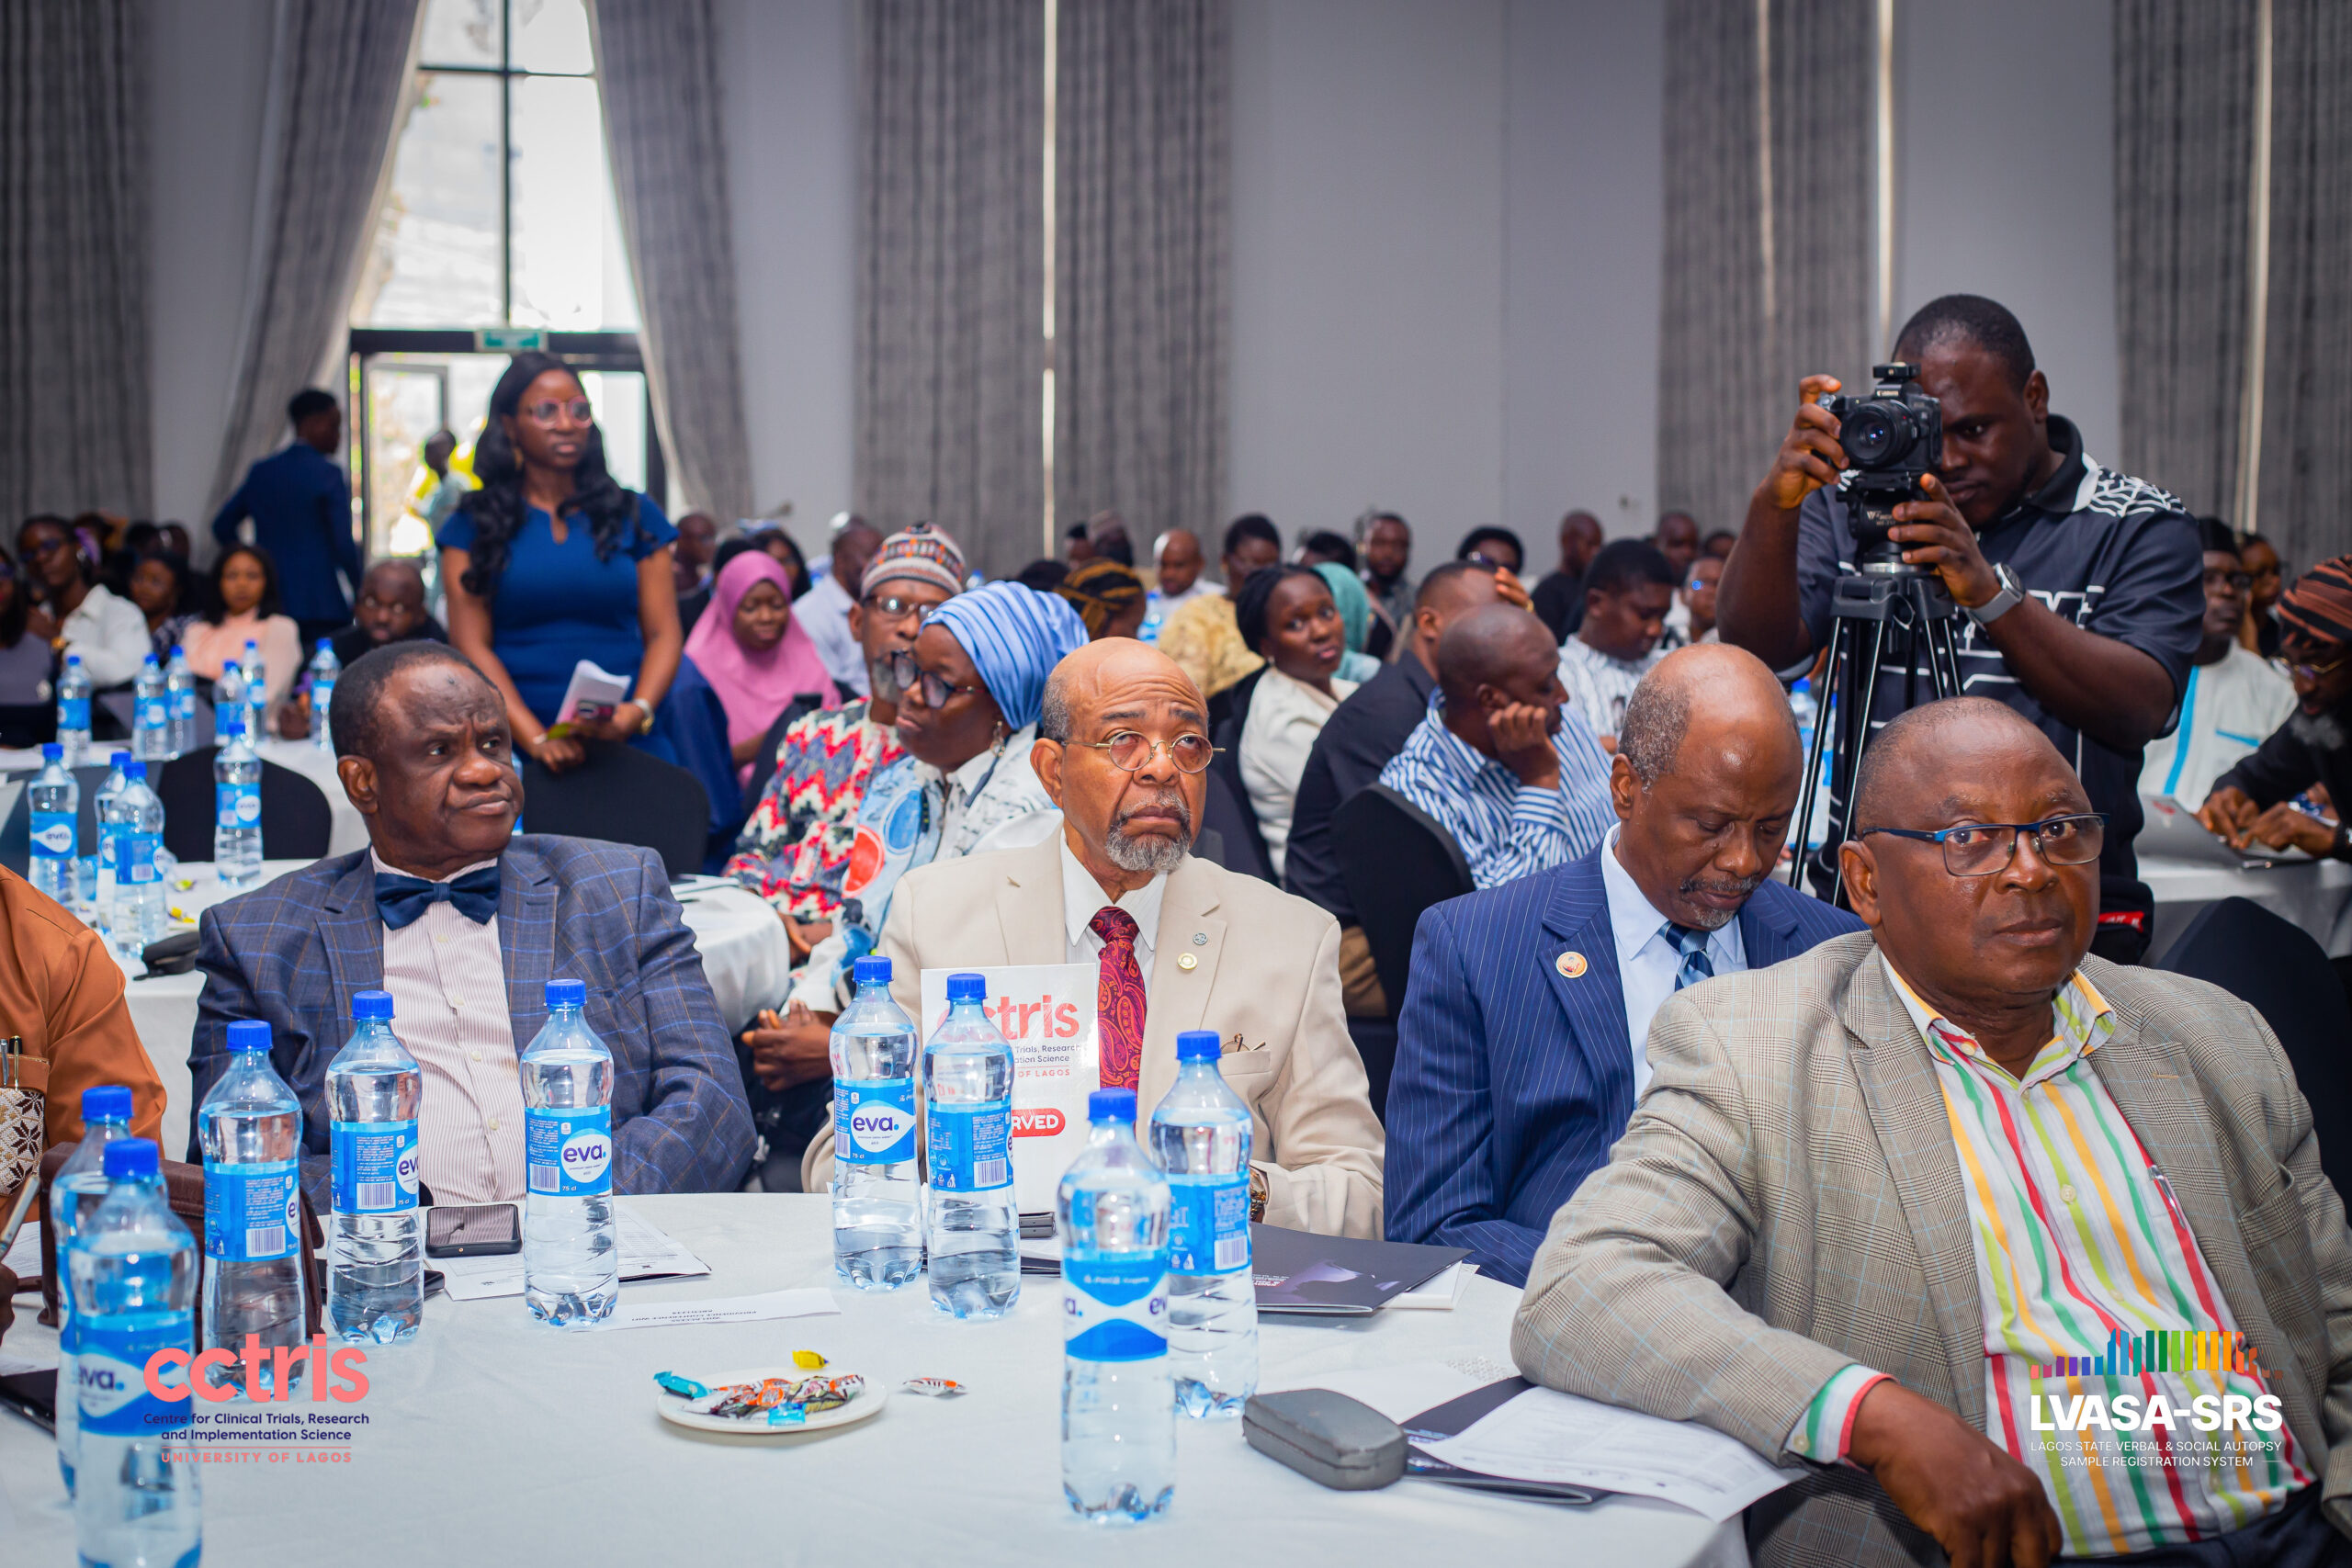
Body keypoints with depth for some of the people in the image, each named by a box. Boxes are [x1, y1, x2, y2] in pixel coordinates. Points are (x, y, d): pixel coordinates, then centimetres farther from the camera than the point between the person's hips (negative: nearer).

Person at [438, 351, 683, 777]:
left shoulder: (635, 515, 15)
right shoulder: (475, 525, 10)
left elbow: (664, 634, 9)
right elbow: (471, 646, 1)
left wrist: (639, 710, -11)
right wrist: (536, 738, -13)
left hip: (627, 741, 1)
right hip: (513, 745, -1)